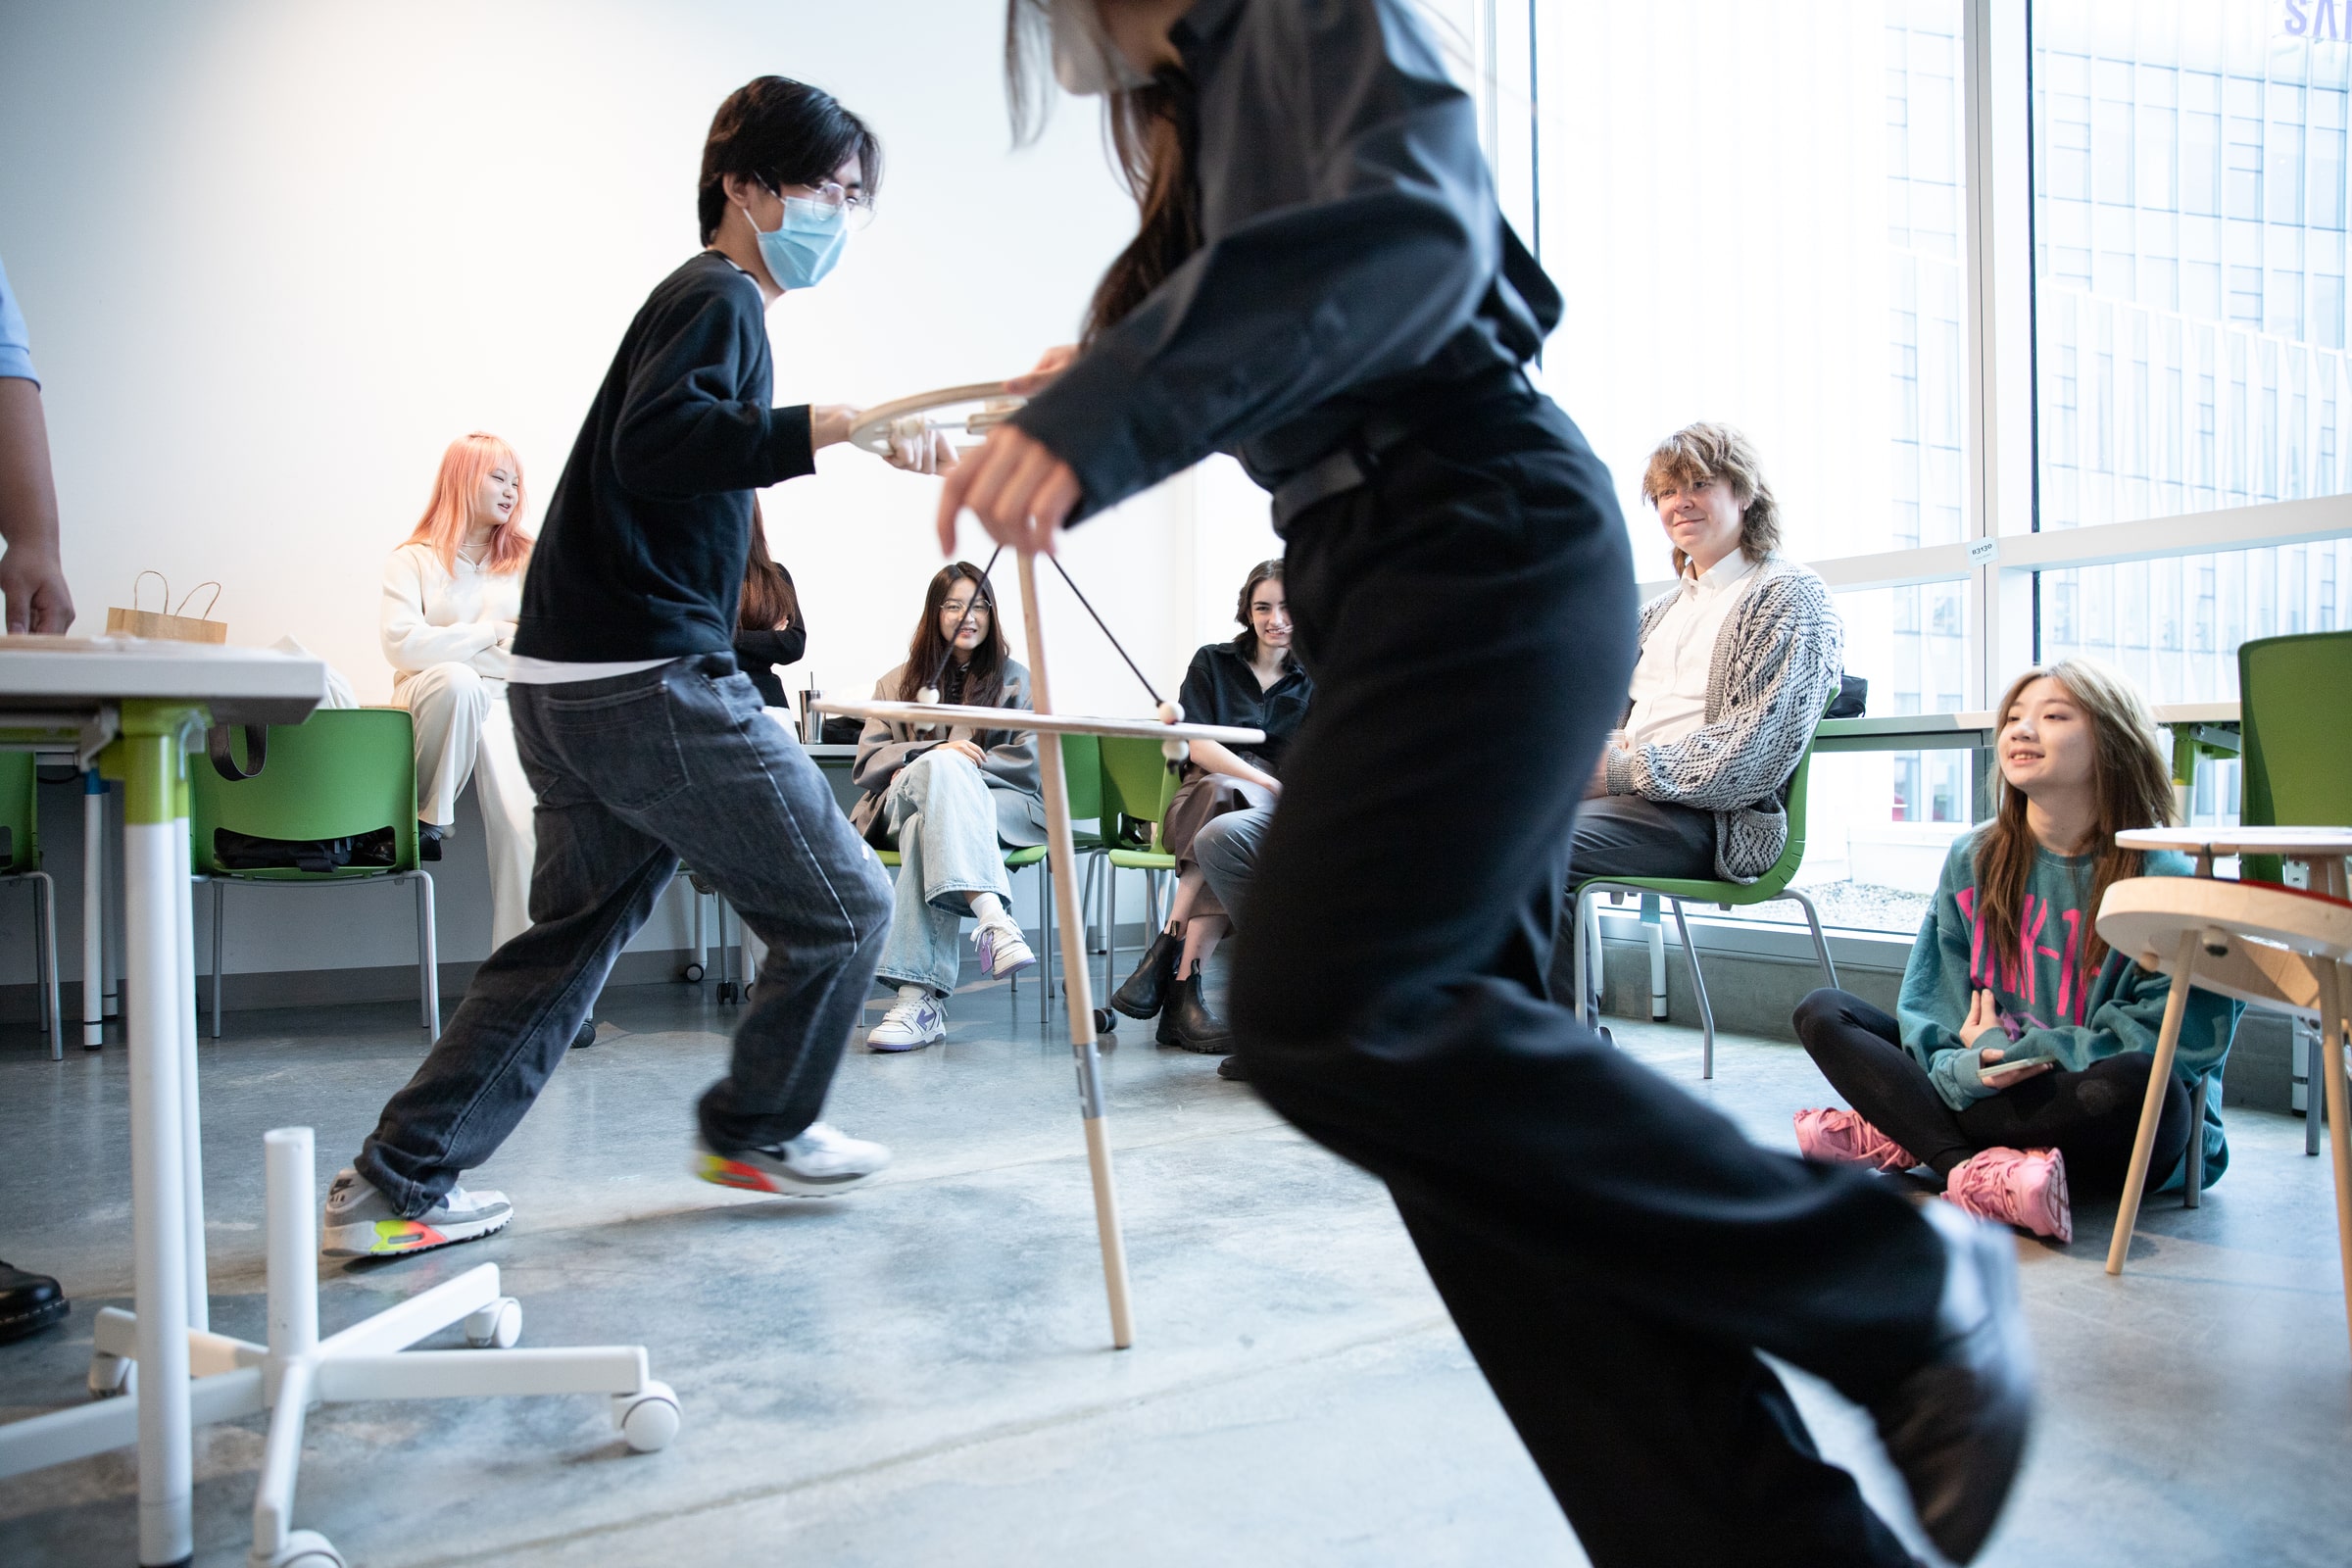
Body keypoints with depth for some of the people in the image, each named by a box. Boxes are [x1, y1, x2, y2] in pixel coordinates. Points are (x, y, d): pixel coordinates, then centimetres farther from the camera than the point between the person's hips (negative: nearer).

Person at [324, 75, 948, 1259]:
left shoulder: (703, 301, 24)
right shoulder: (720, 299, -8)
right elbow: (653, 442, -26)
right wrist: (828, 426, -33)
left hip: (570, 679, 11)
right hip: (647, 676, -11)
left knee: (572, 938, 16)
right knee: (839, 903, 1)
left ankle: (393, 1186, 20)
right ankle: (754, 1128, 21)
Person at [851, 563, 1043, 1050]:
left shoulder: (1014, 679, 20)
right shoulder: (899, 684, 24)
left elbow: (1032, 762, 4)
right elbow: (868, 763, 9)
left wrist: (942, 768, -7)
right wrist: (936, 755, -12)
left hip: (1003, 807, -1)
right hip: (904, 809, 1)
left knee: (928, 827, -37)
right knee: (941, 765, -37)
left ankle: (919, 996, -51)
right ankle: (991, 916, -54)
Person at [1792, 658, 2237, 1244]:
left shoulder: (2164, 878, -9)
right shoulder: (1973, 859, 5)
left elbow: (2181, 1034, -15)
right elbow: (1930, 1002, 3)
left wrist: (2022, 1051, -21)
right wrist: (1965, 1068, -19)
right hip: (1985, 1090, 4)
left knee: (2134, 1087, -38)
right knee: (1822, 1013, -8)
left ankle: (1898, 1136, -21)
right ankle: (1973, 1170, -29)